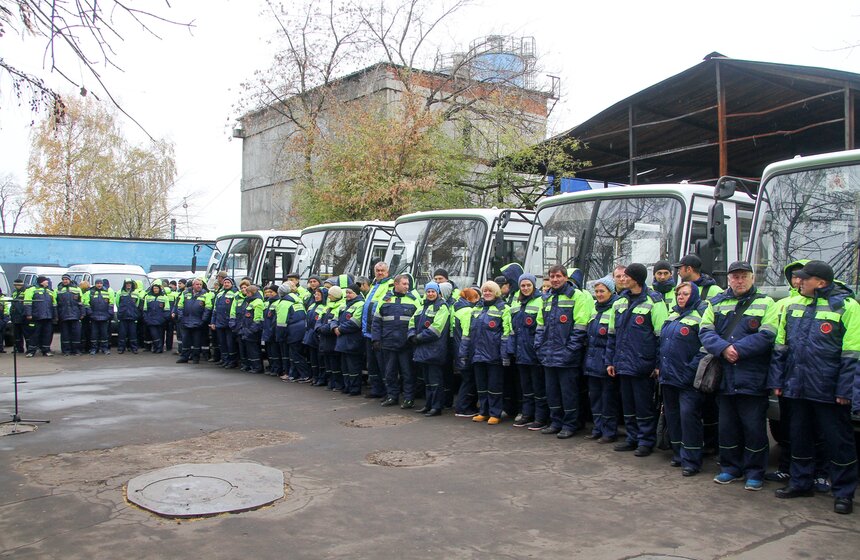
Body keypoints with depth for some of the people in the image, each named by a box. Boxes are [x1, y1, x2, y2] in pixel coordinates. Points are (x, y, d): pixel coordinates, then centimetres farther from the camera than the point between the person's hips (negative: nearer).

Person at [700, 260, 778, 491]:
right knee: (726, 426, 12)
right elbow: (705, 332, 1)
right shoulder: (717, 303, 12)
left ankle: (754, 472, 16)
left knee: (754, 427, 3)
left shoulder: (765, 303, 1)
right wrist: (723, 349, -16)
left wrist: (737, 350, -18)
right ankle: (730, 468, 25)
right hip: (724, 377, 4)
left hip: (753, 379, -3)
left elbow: (766, 336, -12)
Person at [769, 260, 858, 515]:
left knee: (839, 441, 4)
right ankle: (801, 483, 29)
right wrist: (777, 380, 10)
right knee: (799, 437, 15)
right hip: (798, 387, 6)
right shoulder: (792, 305, 9)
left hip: (829, 391, -5)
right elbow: (781, 346, 14)